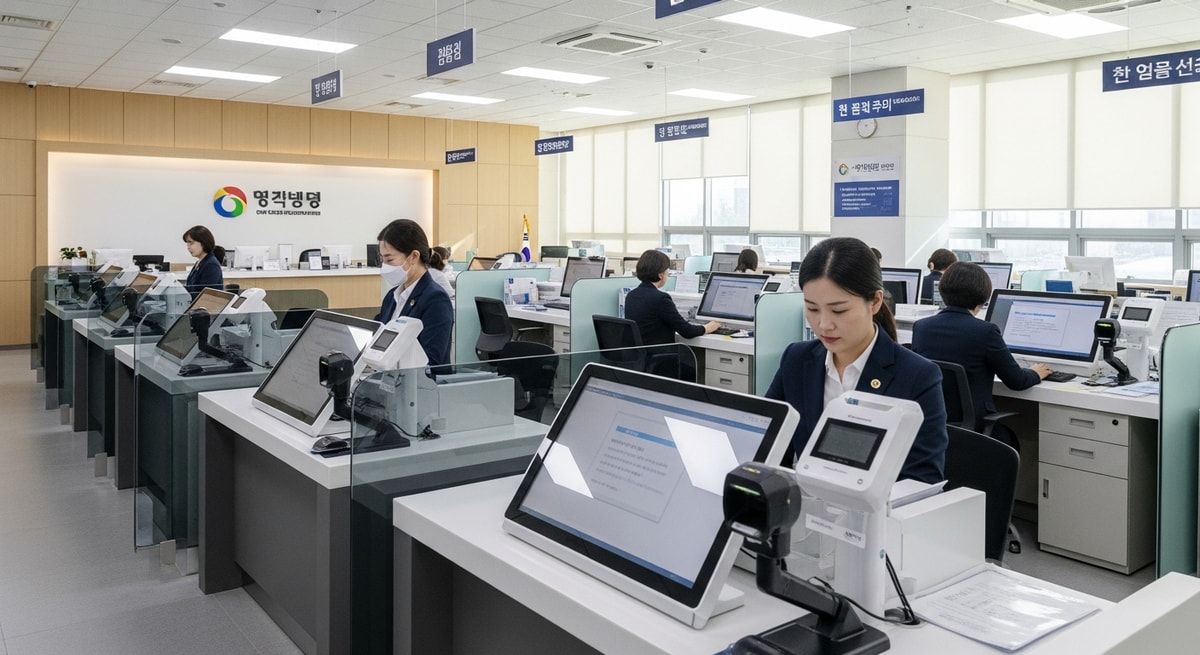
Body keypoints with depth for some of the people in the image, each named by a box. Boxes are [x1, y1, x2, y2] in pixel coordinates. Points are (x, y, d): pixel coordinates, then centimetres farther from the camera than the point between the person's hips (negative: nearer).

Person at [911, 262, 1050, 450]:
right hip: (972, 426, -4)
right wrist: (1036, 374, 21)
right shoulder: (985, 331, -15)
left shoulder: (920, 327, -2)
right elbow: (1016, 381, -3)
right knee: (1010, 440, 31)